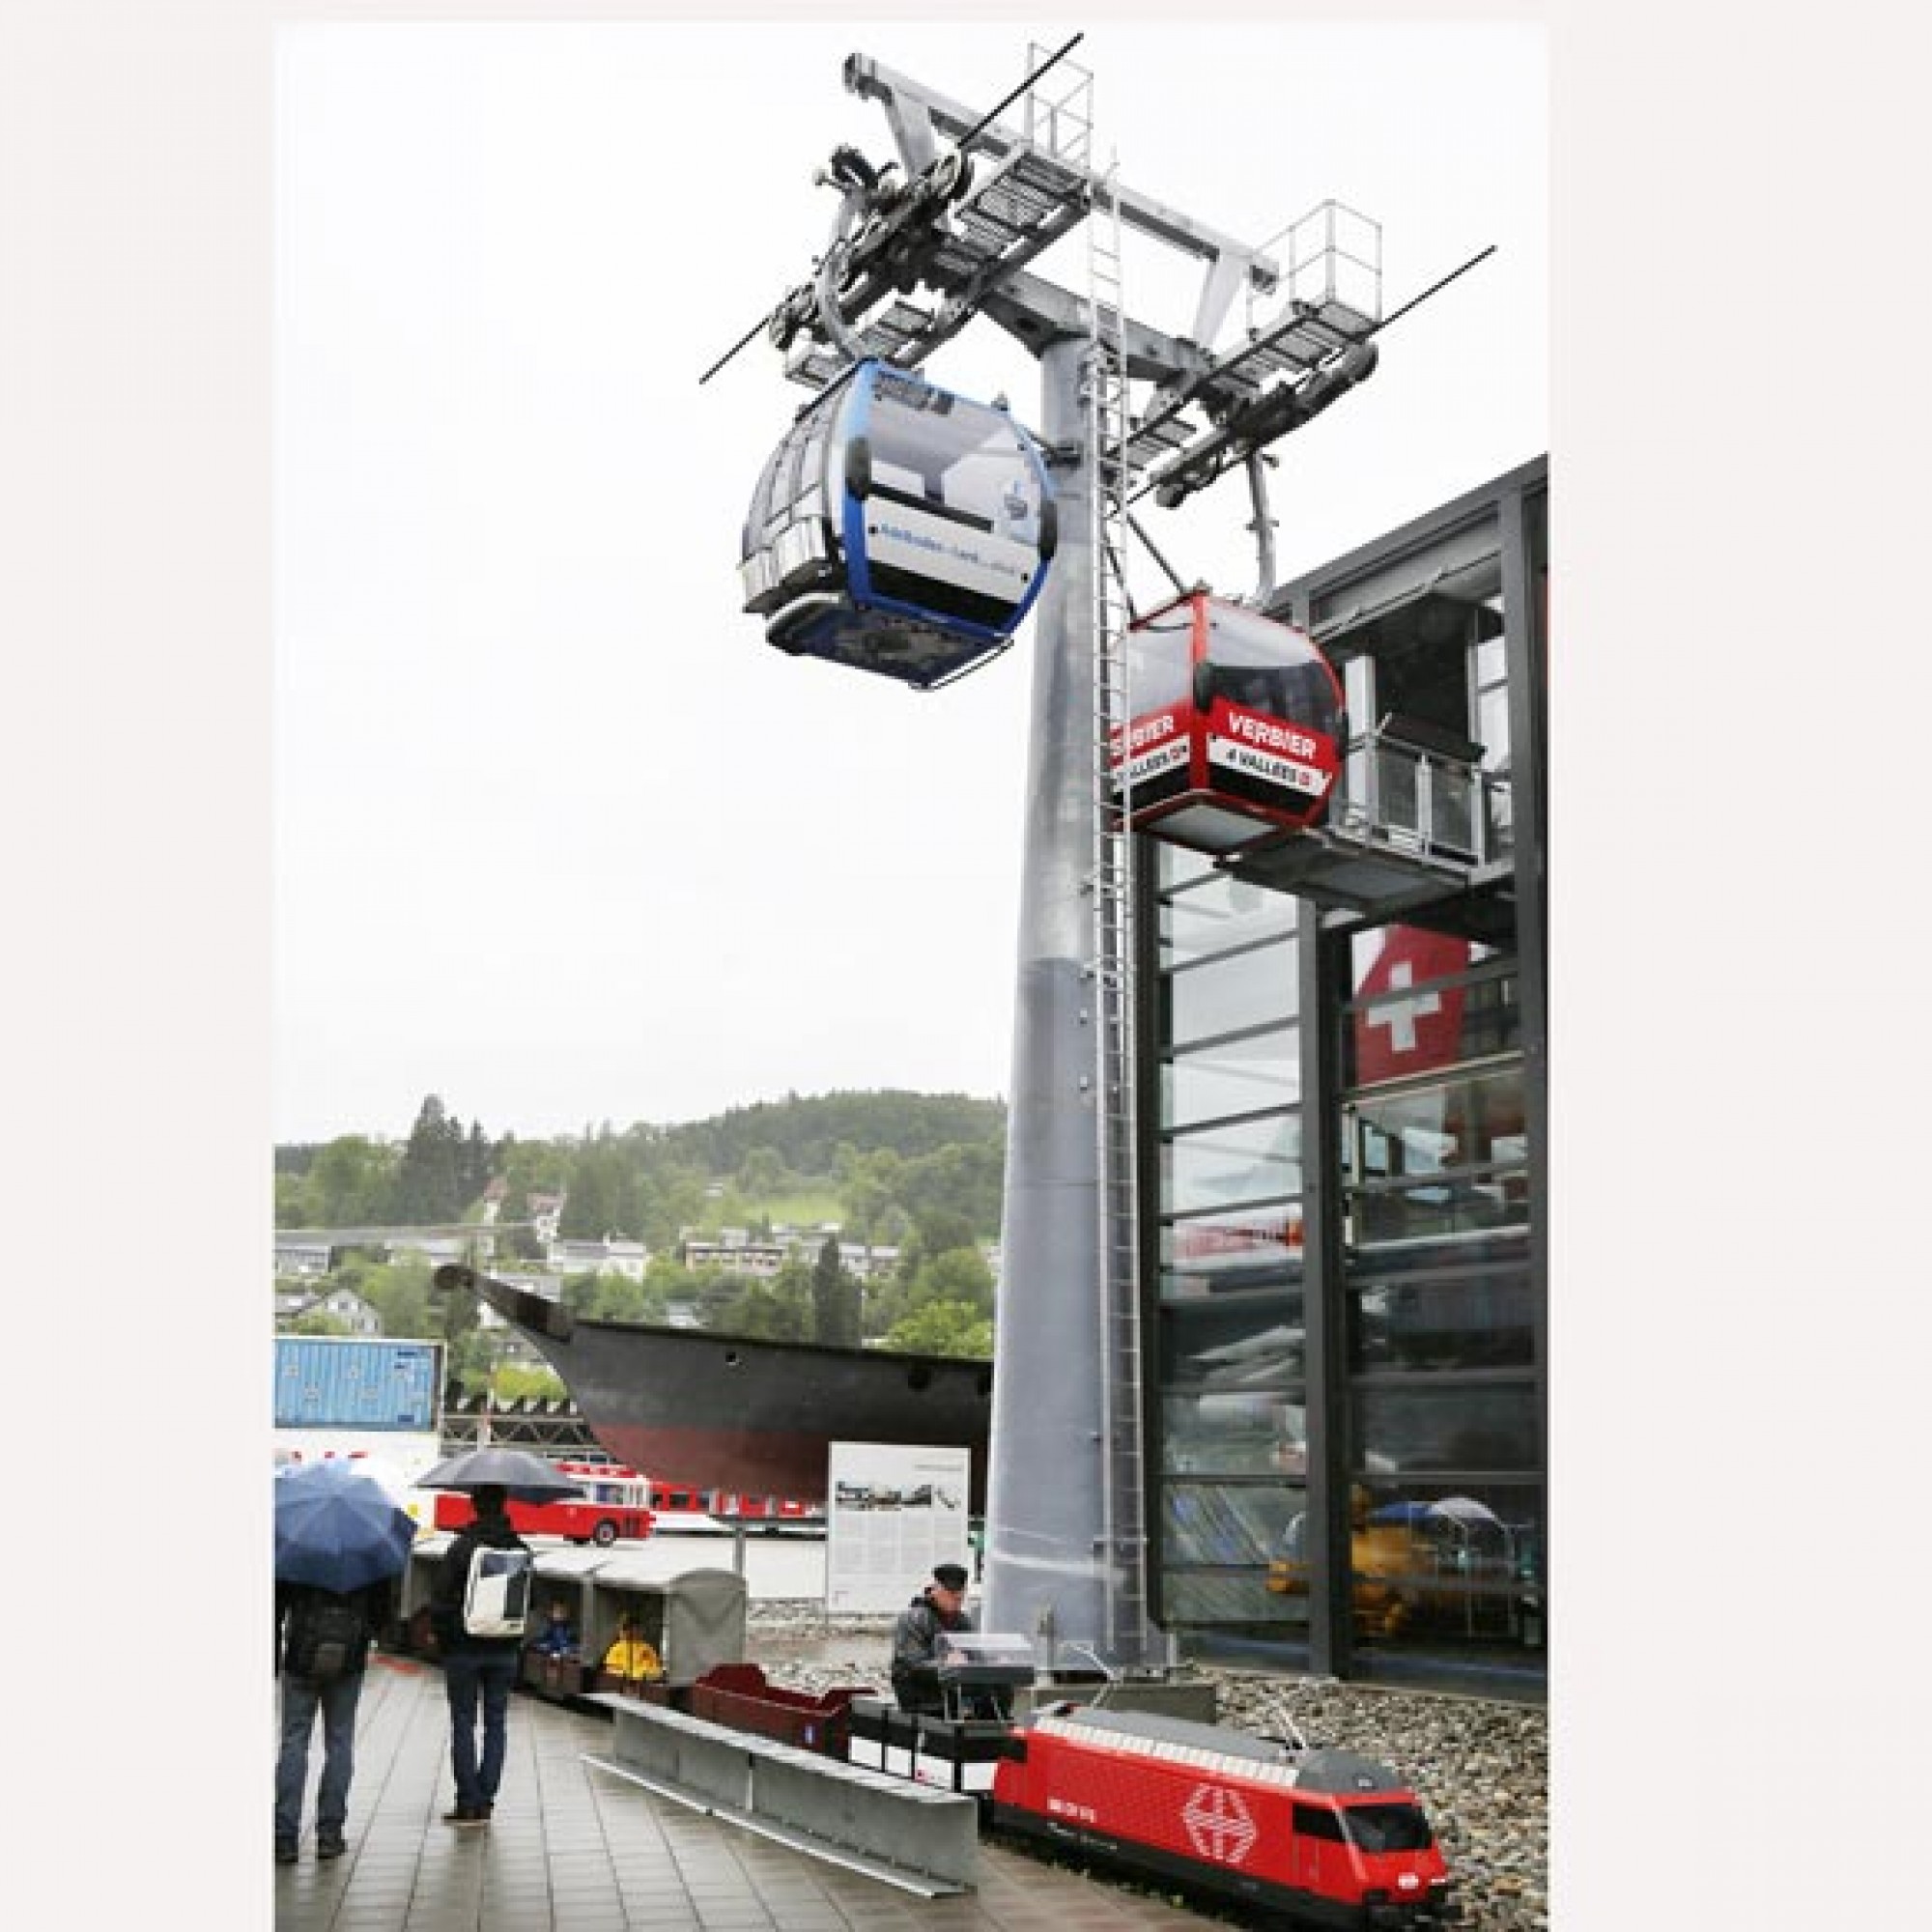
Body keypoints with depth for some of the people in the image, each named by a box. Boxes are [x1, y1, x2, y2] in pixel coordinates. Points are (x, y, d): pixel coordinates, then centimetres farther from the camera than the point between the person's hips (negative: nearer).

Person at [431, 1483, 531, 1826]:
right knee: (496, 1723, 10)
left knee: (463, 1724, 5)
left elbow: (441, 1601, -12)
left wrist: (444, 1638, 2)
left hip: (464, 1648, -4)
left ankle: (468, 1804, 5)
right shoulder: (521, 1549, 1)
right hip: (505, 1650, 4)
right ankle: (485, 1802, 11)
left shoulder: (462, 1547, -13)